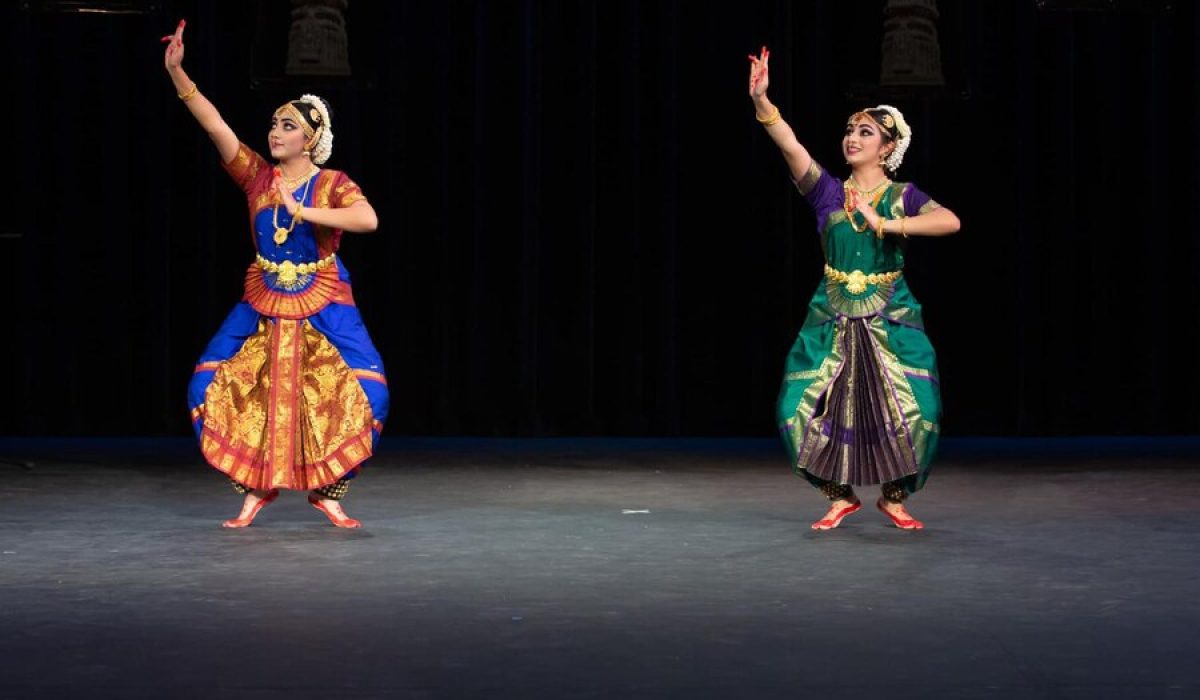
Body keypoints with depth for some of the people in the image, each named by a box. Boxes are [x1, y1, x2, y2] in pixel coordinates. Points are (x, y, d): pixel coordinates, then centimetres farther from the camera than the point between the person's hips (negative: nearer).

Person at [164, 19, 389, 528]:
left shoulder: (333, 184, -7)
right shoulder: (257, 177, 0)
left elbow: (369, 220, -26)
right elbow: (214, 124, -8)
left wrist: (305, 212, -28)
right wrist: (176, 72, -18)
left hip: (322, 305, -3)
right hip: (263, 303, 3)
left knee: (364, 391, -14)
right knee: (215, 386, -6)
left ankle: (327, 490, 4)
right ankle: (255, 488, 9)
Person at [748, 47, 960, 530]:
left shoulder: (903, 196, -1)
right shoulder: (827, 192, 2)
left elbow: (951, 222, -19)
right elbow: (789, 145, -14)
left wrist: (883, 223, -21)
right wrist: (760, 100, -29)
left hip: (890, 322, -1)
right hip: (833, 320, 2)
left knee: (907, 409, -8)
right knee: (811, 407, -5)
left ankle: (893, 497, 15)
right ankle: (841, 496, 15)